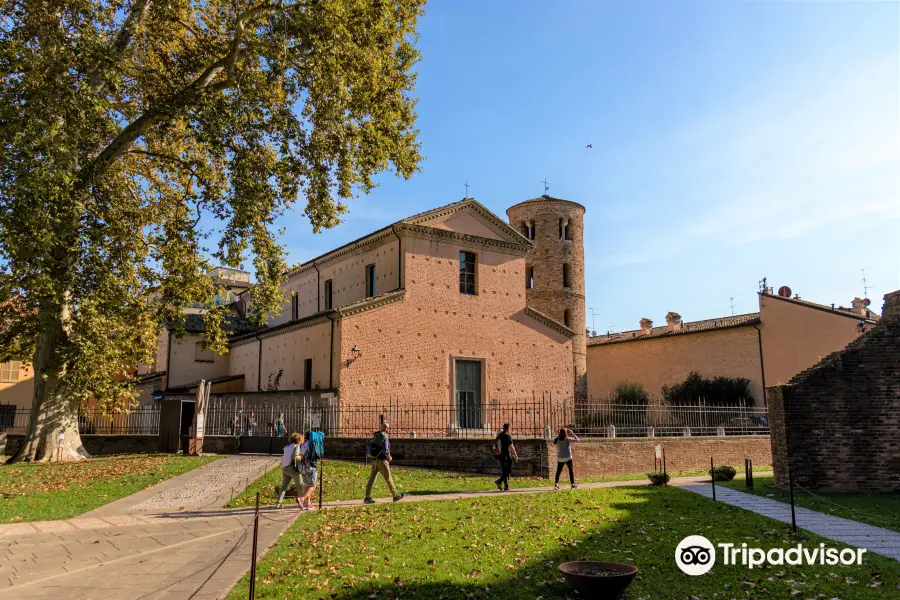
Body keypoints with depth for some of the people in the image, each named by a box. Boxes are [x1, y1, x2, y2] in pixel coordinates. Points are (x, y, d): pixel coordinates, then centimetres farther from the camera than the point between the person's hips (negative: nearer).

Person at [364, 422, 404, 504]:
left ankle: (367, 498, -3)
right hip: (382, 461, -7)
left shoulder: (375, 436, 11)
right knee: (388, 479, 5)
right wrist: (389, 458, -5)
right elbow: (385, 450, -22)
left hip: (374, 461, 7)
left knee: (372, 479, 3)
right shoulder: (384, 437, -15)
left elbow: (368, 447, 16)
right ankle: (395, 496, 17)